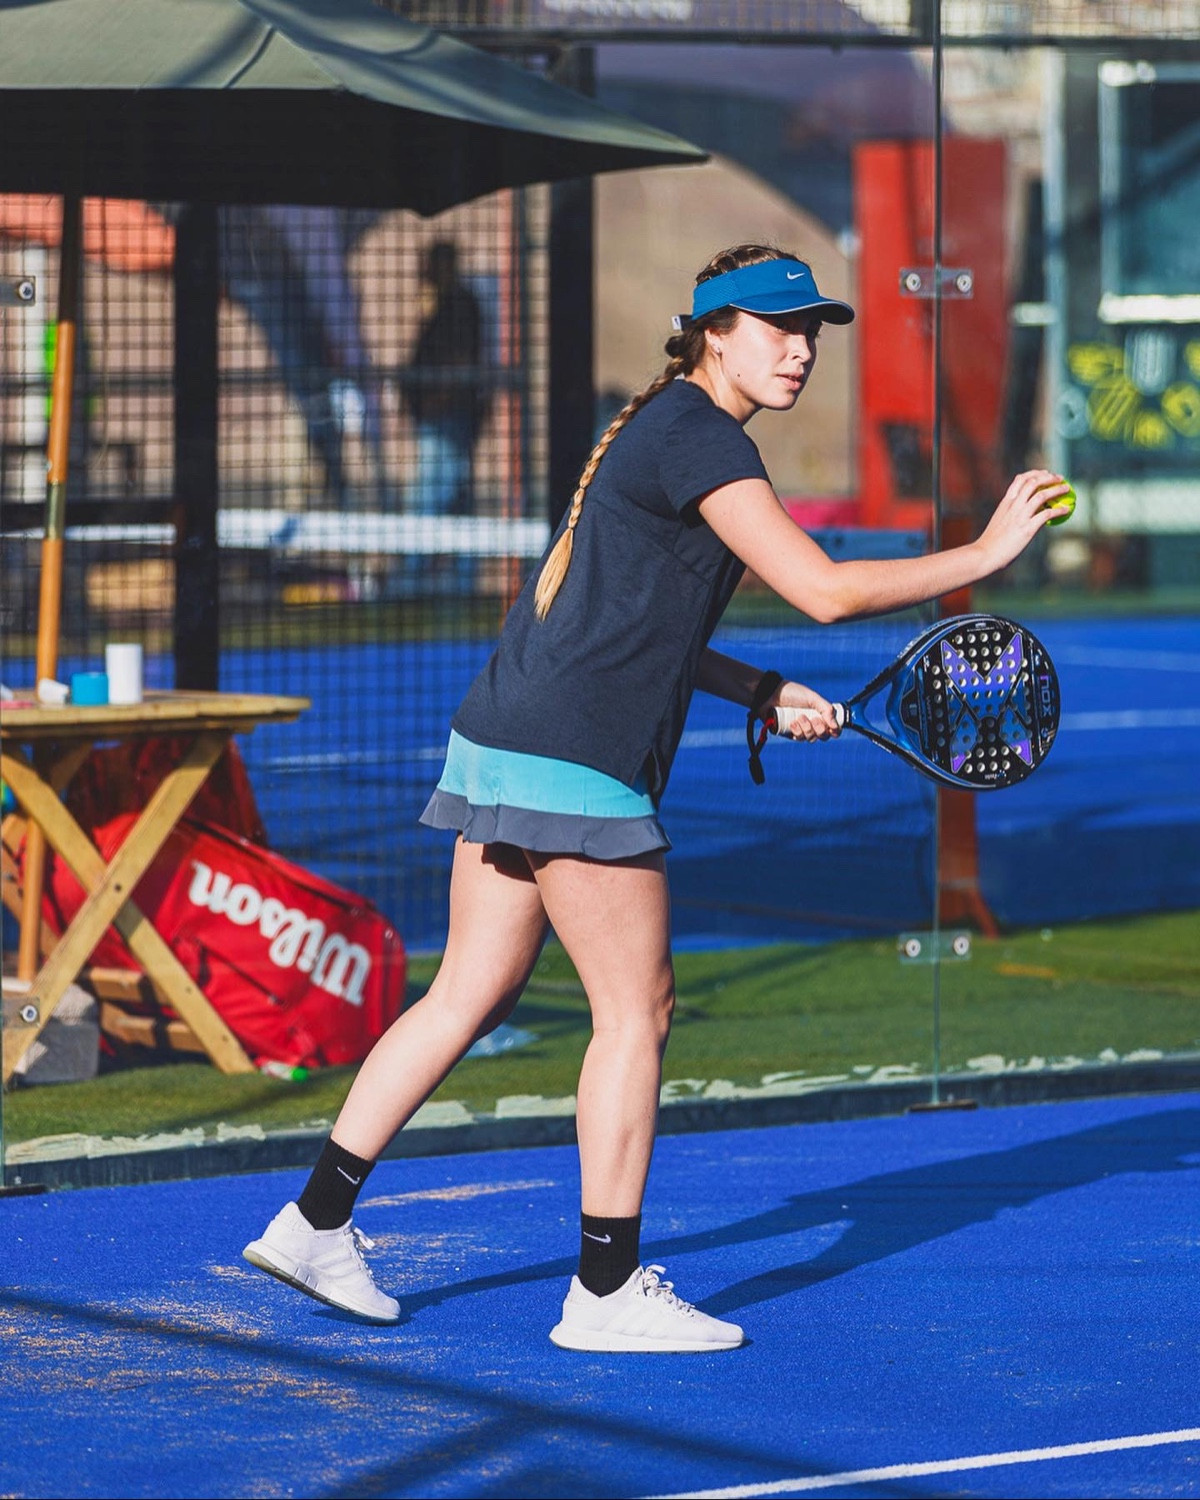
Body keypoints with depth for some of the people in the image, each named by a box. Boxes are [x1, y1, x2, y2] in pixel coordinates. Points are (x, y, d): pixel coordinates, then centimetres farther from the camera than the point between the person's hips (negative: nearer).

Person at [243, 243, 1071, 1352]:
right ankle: (607, 1291, 2)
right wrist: (985, 555, -14)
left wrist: (762, 692, 18)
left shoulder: (660, 430, 18)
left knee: (471, 997, 13)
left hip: (508, 736, 10)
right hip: (574, 763, -10)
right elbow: (826, 591, -21)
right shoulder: (700, 440, -13)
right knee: (637, 1010, -3)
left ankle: (316, 1222, 15)